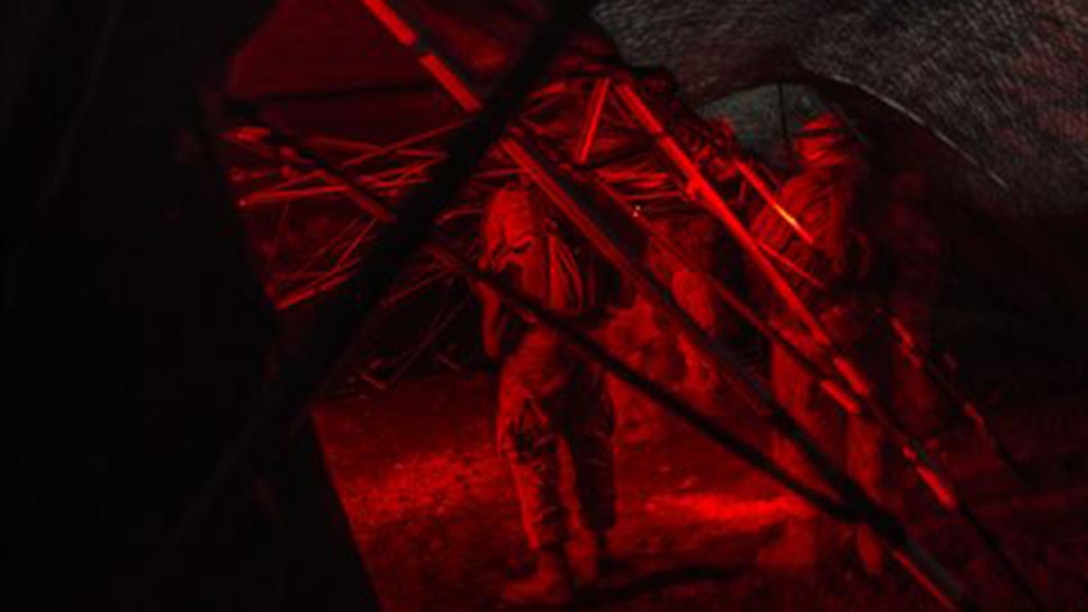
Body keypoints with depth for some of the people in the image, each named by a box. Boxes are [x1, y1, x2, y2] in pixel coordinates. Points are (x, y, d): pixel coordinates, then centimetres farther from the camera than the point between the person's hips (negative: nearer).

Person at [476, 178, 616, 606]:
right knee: (590, 444, 17)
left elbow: (494, 286, 0)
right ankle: (595, 549, 28)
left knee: (530, 453, -2)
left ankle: (553, 570, -5)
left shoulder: (508, 205, 3)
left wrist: (495, 346, 8)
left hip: (534, 344, -6)